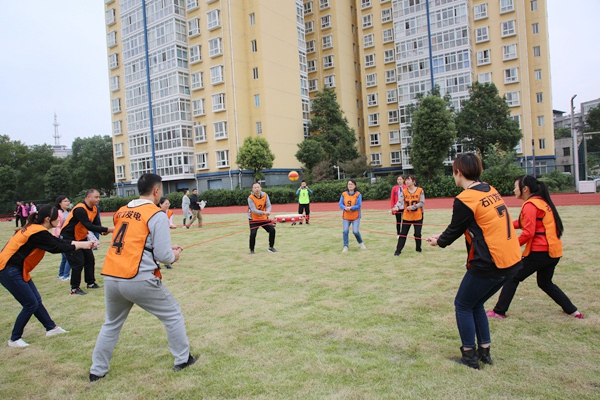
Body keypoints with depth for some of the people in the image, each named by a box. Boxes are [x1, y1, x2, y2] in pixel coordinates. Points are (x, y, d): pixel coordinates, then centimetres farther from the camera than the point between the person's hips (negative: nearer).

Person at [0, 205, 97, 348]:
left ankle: (51, 328, 25)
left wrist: (82, 243, 6)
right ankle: (14, 339, 13)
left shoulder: (35, 229, 9)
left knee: (36, 300, 14)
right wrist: (81, 245, -6)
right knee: (31, 305, -1)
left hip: (16, 270, 10)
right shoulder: (38, 232, -21)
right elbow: (56, 248, -16)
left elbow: (58, 241, 10)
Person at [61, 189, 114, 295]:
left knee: (90, 260, 11)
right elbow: (89, 226, -34)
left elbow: (97, 224, -3)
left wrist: (103, 231, -25)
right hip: (70, 238, -9)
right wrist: (106, 229, -37)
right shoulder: (80, 209, -28)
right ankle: (74, 288, 3)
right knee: (78, 263, -10)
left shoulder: (94, 209, 0)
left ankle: (91, 283, 25)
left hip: (82, 238, 9)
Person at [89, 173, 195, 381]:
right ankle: (183, 359, 25)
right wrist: (174, 255, 11)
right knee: (173, 315, 15)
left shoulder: (121, 212, 13)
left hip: (111, 277, 7)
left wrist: (166, 249, 22)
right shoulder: (157, 215, -8)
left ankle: (97, 370, 35)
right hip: (139, 280, -6)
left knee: (111, 324, 28)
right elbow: (162, 255, -12)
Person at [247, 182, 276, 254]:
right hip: (254, 219, -4)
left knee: (272, 230, -2)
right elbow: (254, 210, -28)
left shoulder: (265, 195, -7)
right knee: (253, 234, -18)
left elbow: (268, 206, -12)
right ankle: (252, 250, 2)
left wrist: (268, 211, -37)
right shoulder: (250, 198, -19)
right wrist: (264, 213, -42)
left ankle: (271, 247, 17)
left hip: (264, 218, 4)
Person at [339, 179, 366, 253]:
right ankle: (345, 246, 5)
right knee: (345, 231, -8)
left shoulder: (358, 194, -5)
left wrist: (350, 208, -25)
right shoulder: (344, 194, 3)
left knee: (355, 231, -8)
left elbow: (358, 205, -12)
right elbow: (340, 204, -1)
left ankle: (361, 243, 21)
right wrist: (345, 208, -22)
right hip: (346, 216, 2)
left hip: (355, 217, -2)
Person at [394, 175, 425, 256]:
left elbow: (422, 203, -11)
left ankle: (418, 249, 26)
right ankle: (398, 250, 7)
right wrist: (397, 207, -30)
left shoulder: (420, 190, -7)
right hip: (407, 216, 2)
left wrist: (413, 207, -25)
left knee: (417, 233, 6)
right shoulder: (404, 191, -1)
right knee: (403, 233, 2)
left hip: (418, 216, -1)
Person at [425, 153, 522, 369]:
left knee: (463, 305, 12)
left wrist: (438, 241, 17)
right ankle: (484, 351, 29)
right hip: (512, 260, 8)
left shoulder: (465, 200, -15)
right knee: (476, 303, 23)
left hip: (489, 264, -8)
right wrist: (442, 236, 23)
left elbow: (455, 229, -3)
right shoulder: (490, 191, 10)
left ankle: (470, 356, 20)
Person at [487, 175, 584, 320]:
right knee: (545, 283, 25)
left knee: (513, 278, 1)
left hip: (540, 252, -9)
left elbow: (528, 232, -20)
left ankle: (499, 311, 5)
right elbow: (528, 223, 12)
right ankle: (572, 310, 26)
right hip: (554, 251, 9)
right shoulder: (542, 202, 15)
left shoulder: (530, 205, -14)